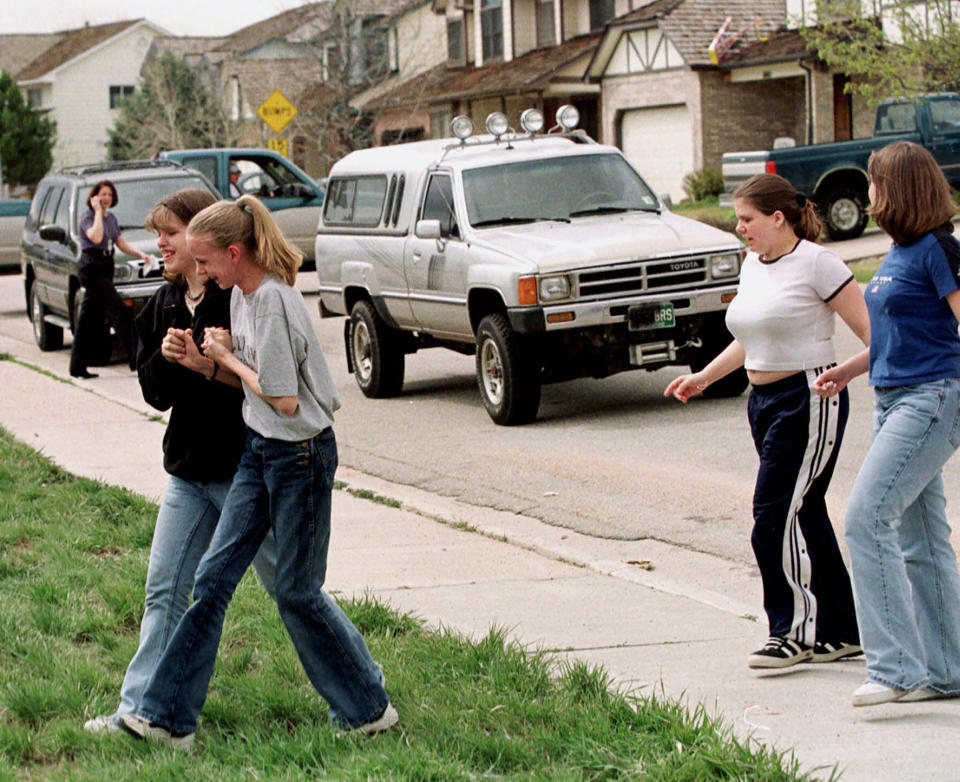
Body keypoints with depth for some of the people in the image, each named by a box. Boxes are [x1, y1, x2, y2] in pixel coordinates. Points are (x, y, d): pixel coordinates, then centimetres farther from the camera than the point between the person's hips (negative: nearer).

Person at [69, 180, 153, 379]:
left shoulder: (111, 218, 16)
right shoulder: (88, 216, -8)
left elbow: (122, 243, 17)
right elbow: (96, 237, -25)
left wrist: (140, 253, 1)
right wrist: (98, 211, -17)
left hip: (105, 268, 8)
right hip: (91, 267, -8)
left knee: (90, 318, 9)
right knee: (119, 310, -14)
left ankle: (78, 366, 12)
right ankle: (134, 358, -15)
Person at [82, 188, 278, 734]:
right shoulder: (164, 305, 9)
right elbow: (154, 392, 10)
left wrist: (208, 365, -26)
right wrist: (166, 357, -10)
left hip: (245, 468, -7)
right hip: (189, 471, 7)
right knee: (165, 590, 5)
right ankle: (141, 709, 10)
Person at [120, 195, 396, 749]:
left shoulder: (273, 299, -22)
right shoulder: (242, 295, 6)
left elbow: (283, 399, -23)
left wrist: (229, 359, -11)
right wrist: (204, 359, -2)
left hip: (302, 454, -9)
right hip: (261, 452, 9)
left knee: (298, 591, 3)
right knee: (214, 577, 5)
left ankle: (369, 708, 20)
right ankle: (169, 718, 8)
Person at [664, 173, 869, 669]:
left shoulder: (815, 264, -11)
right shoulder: (752, 266, 13)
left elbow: (870, 331, -13)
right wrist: (703, 377, 24)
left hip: (810, 400, -8)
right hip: (764, 401, 8)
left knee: (776, 516, -10)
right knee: (804, 518, 9)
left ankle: (793, 632, 1)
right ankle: (840, 632, 17)